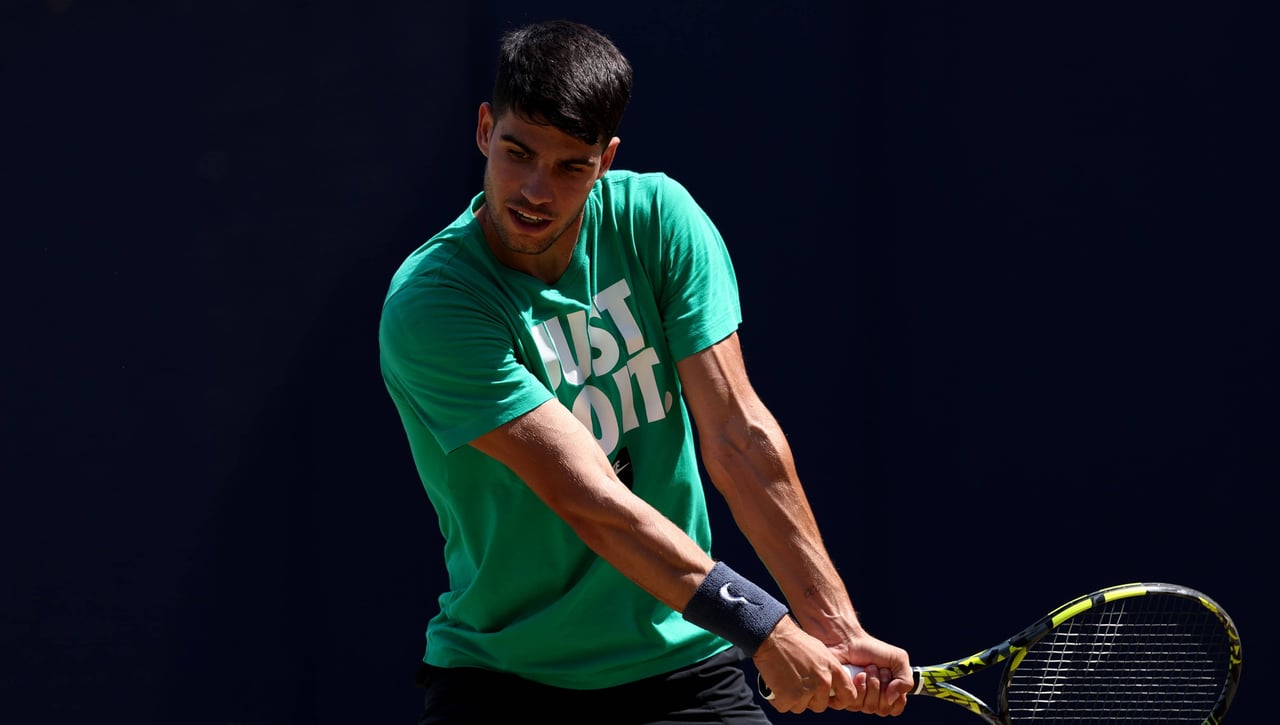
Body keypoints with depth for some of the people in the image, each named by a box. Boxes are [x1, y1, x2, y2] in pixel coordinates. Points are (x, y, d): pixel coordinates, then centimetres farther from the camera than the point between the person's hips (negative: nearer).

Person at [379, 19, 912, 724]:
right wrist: (765, 630, -26)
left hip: (681, 662, 3)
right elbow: (586, 499, -23)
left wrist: (836, 632, -13)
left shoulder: (656, 219, -4)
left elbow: (738, 436, -6)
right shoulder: (427, 306, -17)